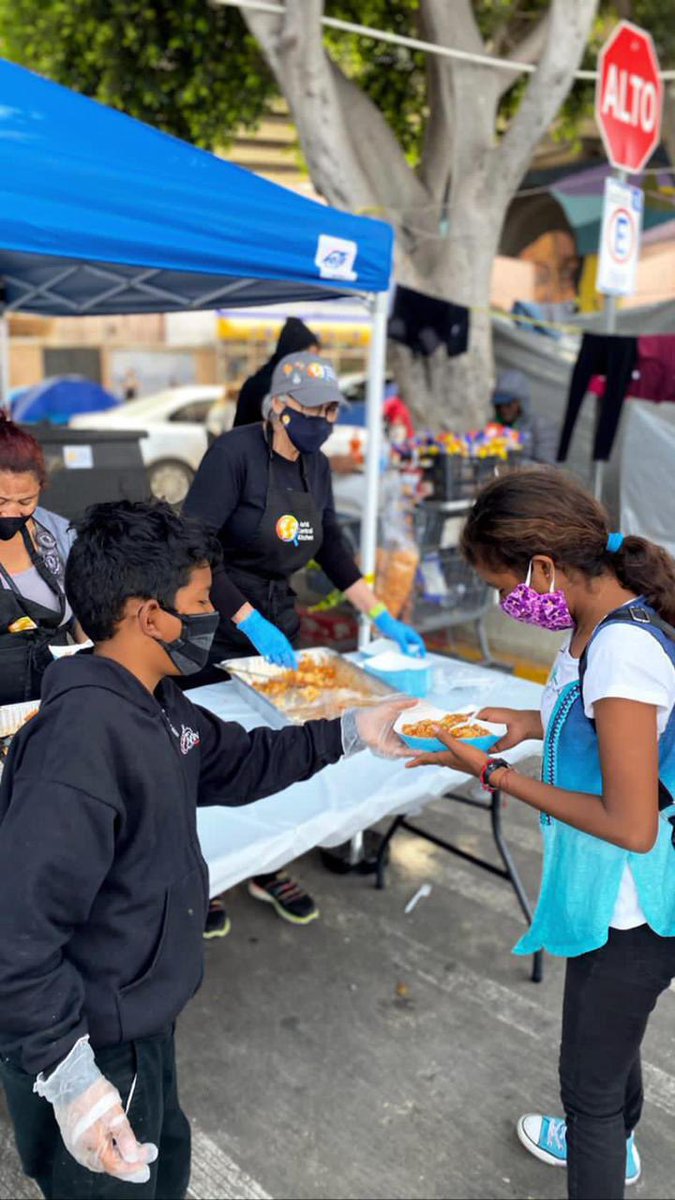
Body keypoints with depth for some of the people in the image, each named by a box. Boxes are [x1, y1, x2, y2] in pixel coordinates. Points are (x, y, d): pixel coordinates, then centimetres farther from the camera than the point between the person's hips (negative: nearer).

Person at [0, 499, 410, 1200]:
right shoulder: (83, 738, -31)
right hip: (92, 1048, -9)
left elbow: (239, 762, 15)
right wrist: (68, 1077, -29)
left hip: (142, 1021, 9)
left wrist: (351, 732, 9)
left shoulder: (154, 705, 0)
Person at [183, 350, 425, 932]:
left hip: (279, 621, 6)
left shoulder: (315, 465, 4)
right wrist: (249, 623, -27)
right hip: (217, 627, -6)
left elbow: (332, 548, 10)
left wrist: (383, 617, 3)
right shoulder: (235, 453, -18)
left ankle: (267, 869, 31)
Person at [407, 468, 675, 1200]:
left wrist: (496, 775, -24)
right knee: (608, 1035, 33)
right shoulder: (599, 622, -5)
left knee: (590, 1079, 12)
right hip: (615, 894, 9)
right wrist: (532, 723, -1)